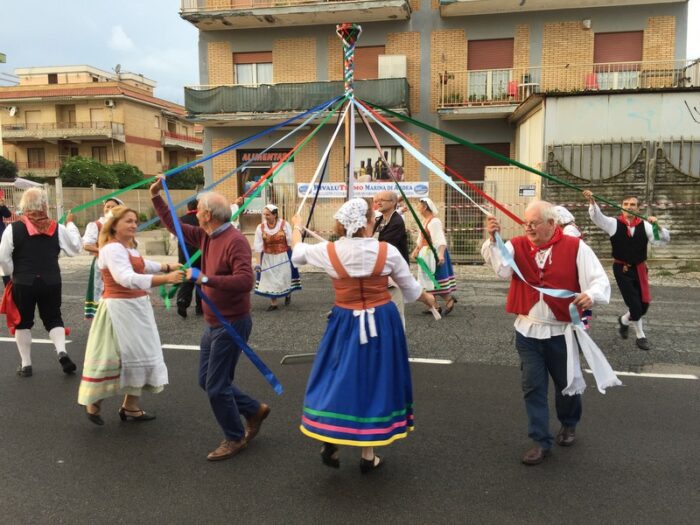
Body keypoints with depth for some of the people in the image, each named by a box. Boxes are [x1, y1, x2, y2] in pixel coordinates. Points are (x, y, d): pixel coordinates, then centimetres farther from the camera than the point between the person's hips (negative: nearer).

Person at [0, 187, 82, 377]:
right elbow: (75, 249, 9)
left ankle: (26, 365, 17)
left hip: (23, 283, -1)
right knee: (53, 318, 14)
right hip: (51, 282, 1)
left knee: (23, 322, 13)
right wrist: (70, 225, 17)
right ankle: (62, 351, -8)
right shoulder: (57, 228, -3)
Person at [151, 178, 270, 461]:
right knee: (207, 381, 17)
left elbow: (245, 281, -35)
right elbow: (174, 226, 17)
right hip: (213, 323, 9)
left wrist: (206, 279, -37)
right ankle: (254, 410, 31)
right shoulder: (206, 236, 4)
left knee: (216, 385, -1)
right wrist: (156, 196, 11)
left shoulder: (235, 241, -23)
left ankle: (235, 438, 20)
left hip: (232, 324, -9)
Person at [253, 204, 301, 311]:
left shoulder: (284, 224, -12)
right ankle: (273, 303, 21)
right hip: (268, 258, 2)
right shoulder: (260, 227, -8)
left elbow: (291, 242, -5)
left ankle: (288, 295, 41)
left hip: (283, 257, -1)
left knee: (285, 278, 10)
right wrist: (258, 263, -10)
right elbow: (258, 247, -7)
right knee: (270, 280, 6)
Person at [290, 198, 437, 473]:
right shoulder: (387, 251, -10)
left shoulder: (329, 251, -8)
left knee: (338, 378, 15)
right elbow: (411, 288, 3)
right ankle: (368, 454, 22)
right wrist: (428, 299, 26)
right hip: (382, 321, 0)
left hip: (345, 322, 0)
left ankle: (330, 441, 15)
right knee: (376, 381, 11)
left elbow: (297, 253, 13)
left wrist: (297, 227, 34)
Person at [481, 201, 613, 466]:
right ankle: (541, 441, 19)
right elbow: (502, 269, -22)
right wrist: (492, 240, -36)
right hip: (527, 332, 2)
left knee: (567, 384, 17)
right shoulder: (517, 245, -4)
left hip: (561, 331, -1)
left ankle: (568, 425, 46)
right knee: (533, 387, 6)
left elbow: (600, 280, -12)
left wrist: (590, 295, -33)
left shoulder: (575, 247, -9)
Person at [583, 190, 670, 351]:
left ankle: (624, 320, 39)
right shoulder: (614, 223, -8)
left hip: (639, 269, 3)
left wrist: (657, 225, -24)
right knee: (634, 304, -1)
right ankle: (640, 336, 22)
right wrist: (592, 201, -42)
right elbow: (597, 216, -24)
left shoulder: (644, 225, -2)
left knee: (643, 305, 8)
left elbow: (662, 240, -6)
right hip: (622, 269, -3)